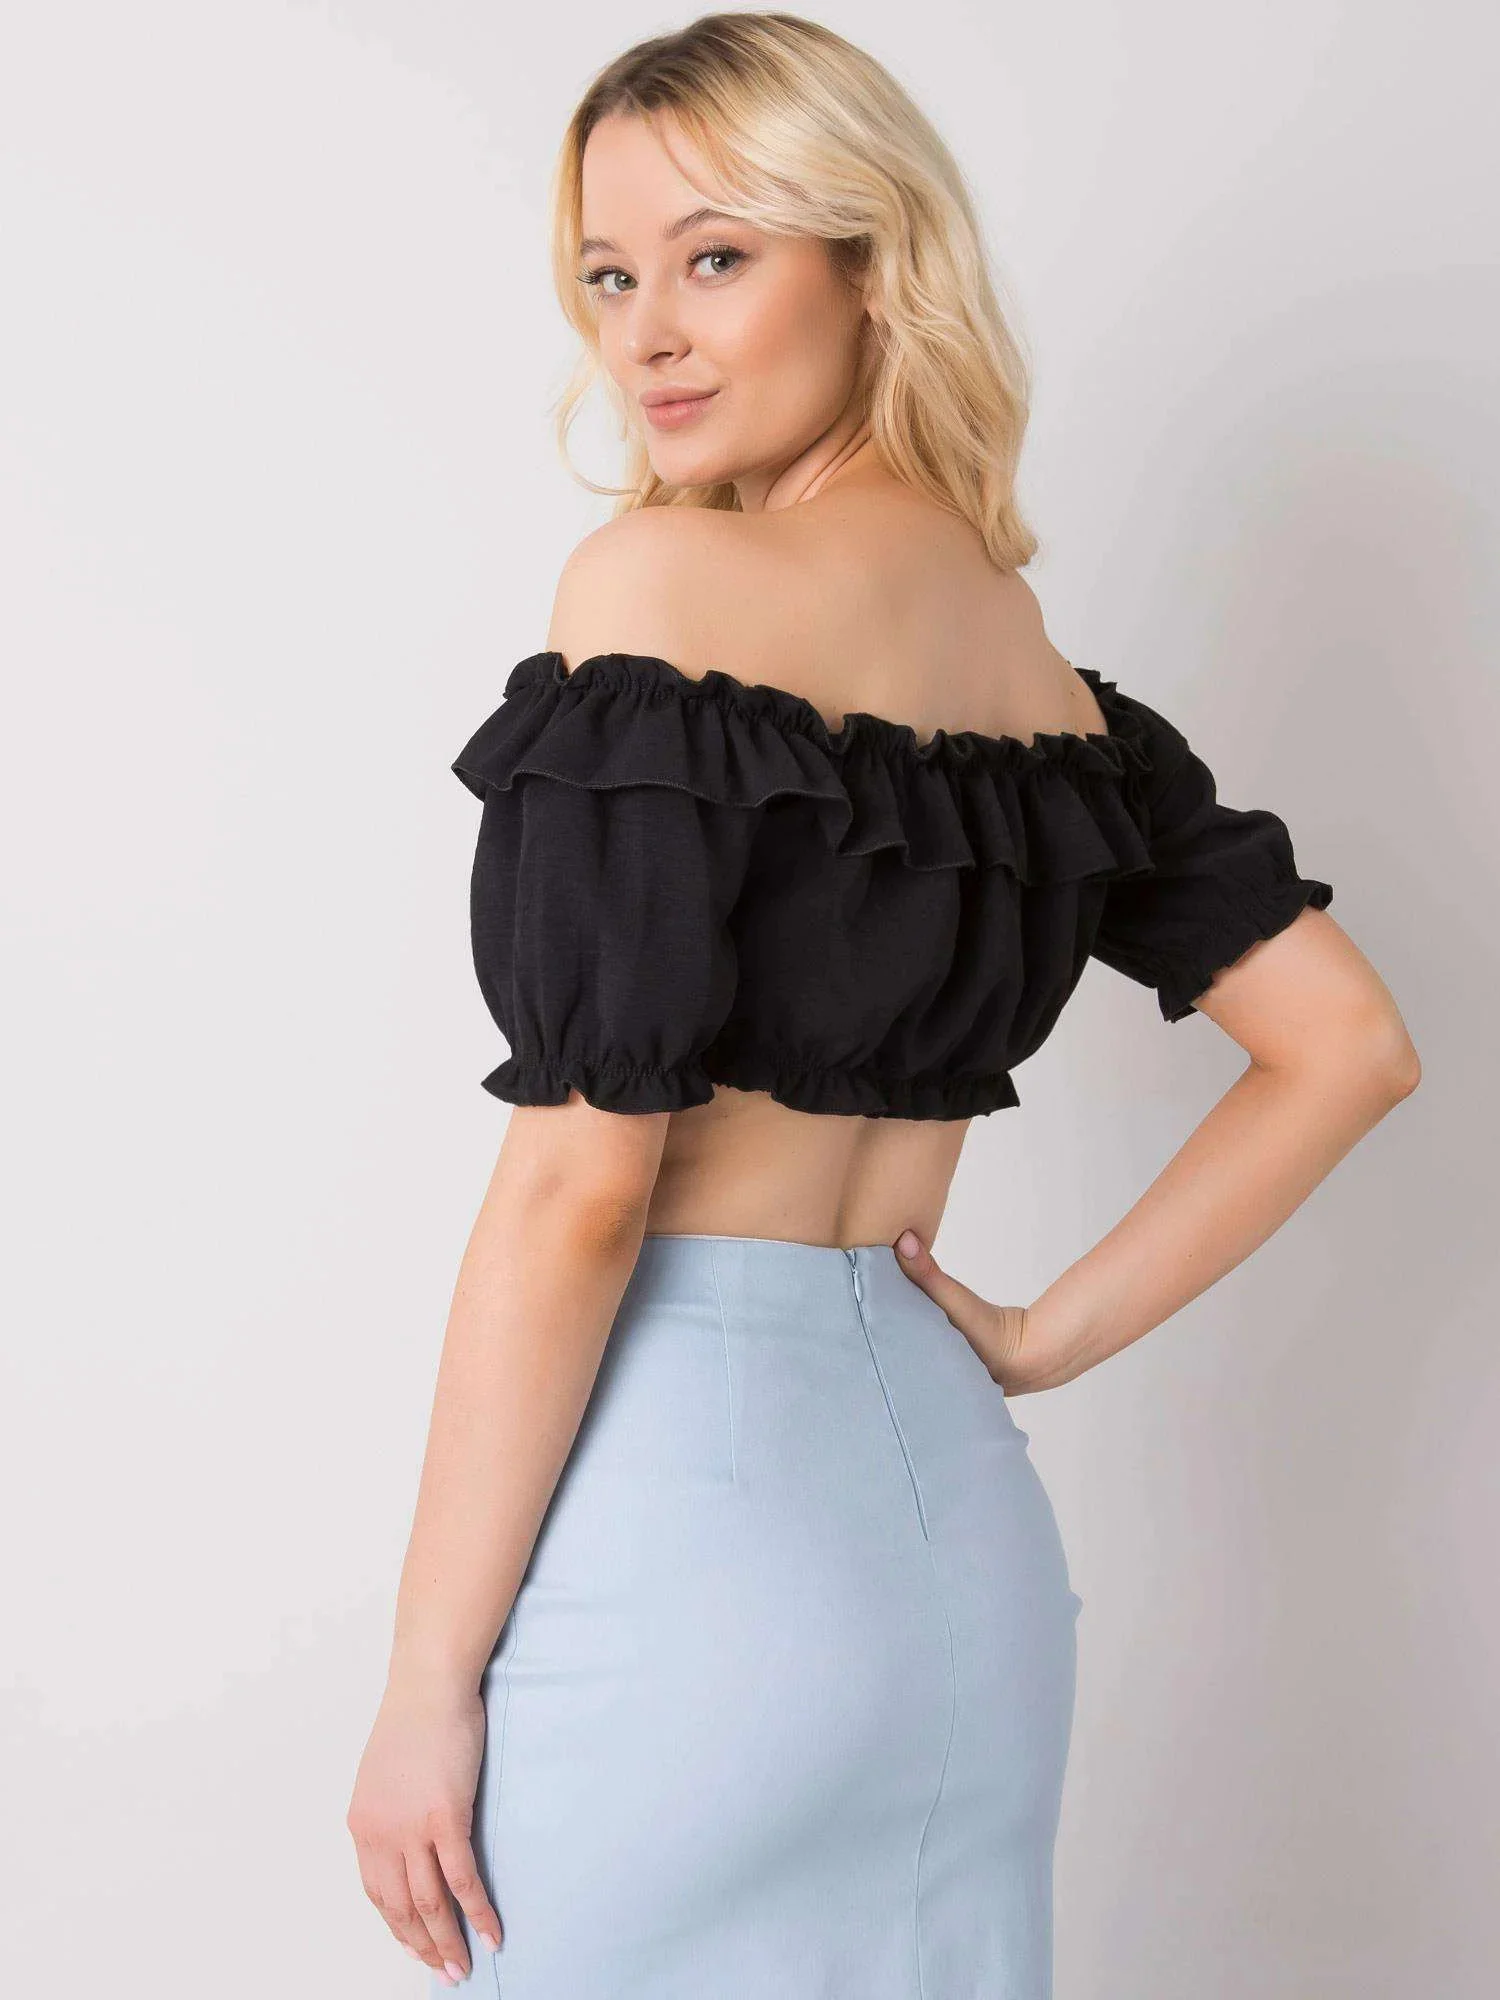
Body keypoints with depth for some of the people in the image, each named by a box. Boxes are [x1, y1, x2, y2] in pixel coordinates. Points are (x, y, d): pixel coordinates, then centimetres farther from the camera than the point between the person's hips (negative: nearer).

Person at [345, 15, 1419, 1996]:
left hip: (682, 1491, -7)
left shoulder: (665, 581, -11)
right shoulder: (1039, 666, 10)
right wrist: (1049, 1336, 12)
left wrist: (428, 1679, -10)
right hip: (959, 1508, 7)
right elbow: (1348, 1045, 14)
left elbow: (581, 1174, -16)